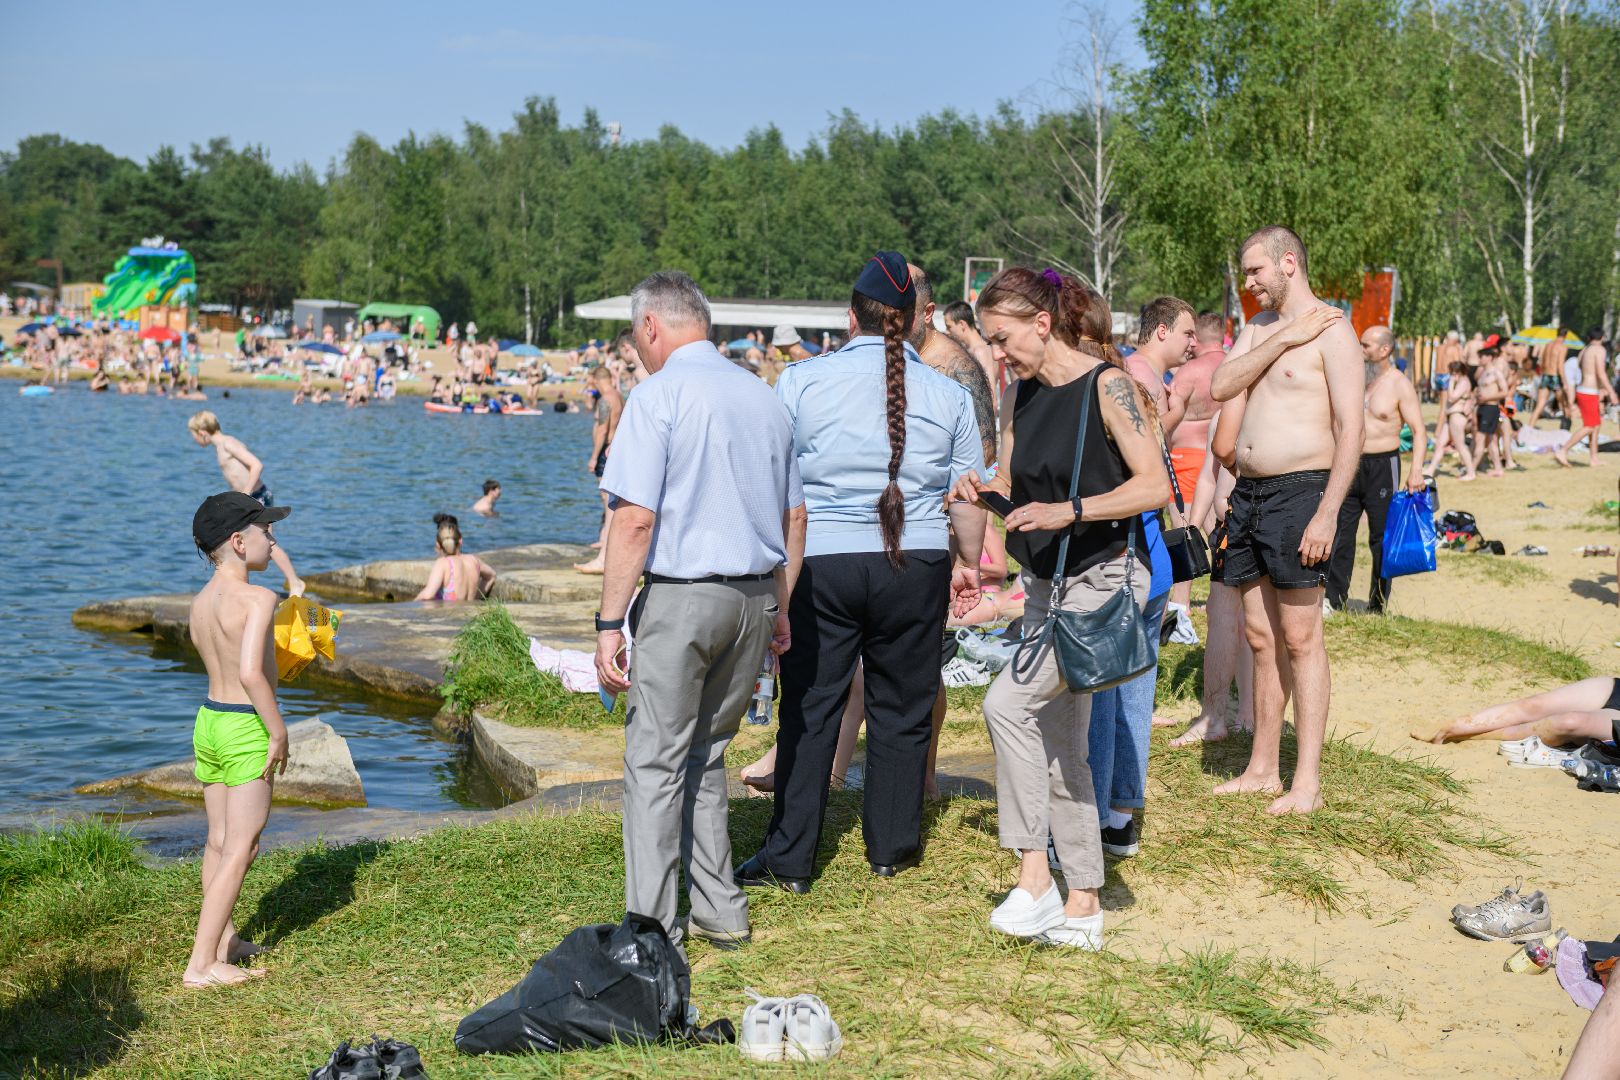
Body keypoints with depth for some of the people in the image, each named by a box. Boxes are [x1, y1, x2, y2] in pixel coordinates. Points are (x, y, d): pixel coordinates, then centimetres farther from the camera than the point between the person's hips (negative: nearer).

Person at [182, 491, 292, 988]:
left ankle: (222, 939, 33)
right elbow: (250, 672, -28)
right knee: (239, 849, -2)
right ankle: (201, 964, -2)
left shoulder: (201, 601, 6)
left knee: (219, 841, 19)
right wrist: (278, 731, -19)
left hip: (209, 721, 8)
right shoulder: (258, 599, -19)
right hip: (246, 729, -8)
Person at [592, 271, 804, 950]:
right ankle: (720, 913, 18)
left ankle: (652, 927, 3)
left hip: (682, 595, -6)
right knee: (706, 756, 17)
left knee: (656, 763, 1)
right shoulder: (764, 397, 12)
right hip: (756, 595, 7)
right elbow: (794, 517, 17)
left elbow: (636, 520, -16)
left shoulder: (658, 396, -9)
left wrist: (610, 622, -13)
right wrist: (778, 608, 25)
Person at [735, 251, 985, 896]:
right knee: (902, 708, 13)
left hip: (820, 562, -1)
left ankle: (789, 860, 9)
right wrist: (969, 564, 20)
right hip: (917, 565, 1)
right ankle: (892, 848, 22)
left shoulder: (801, 382, -3)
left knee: (809, 709, 5)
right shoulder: (949, 395, 2)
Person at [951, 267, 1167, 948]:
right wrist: (982, 493, -4)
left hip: (1104, 580, -8)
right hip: (1046, 584, 9)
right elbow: (1013, 480, 19)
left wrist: (1068, 511, -29)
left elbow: (1155, 486, -20)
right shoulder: (1026, 393, 9)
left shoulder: (1108, 386, -14)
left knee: (1007, 703, -21)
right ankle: (1082, 905, 20)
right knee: (1059, 748, 10)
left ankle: (1034, 877, -13)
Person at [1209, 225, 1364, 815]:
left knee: (1300, 637, -5)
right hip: (1247, 493, 7)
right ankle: (1262, 768, 19)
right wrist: (1283, 338, -7)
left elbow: (1351, 428, -14)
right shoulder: (1259, 326, 16)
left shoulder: (1330, 330, -8)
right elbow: (1220, 387, 1)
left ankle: (1307, 782, 0)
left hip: (1298, 491, -7)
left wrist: (1327, 514, -20)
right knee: (1260, 637, 11)